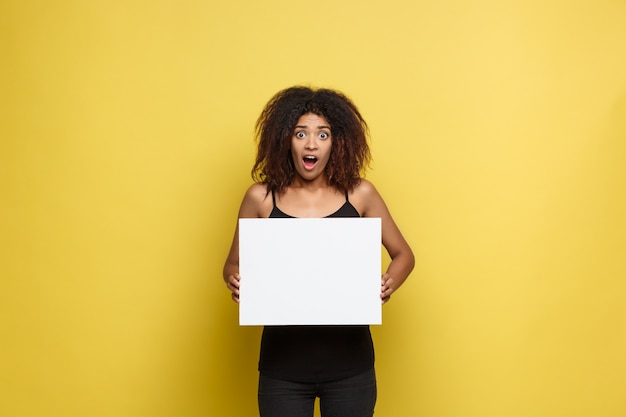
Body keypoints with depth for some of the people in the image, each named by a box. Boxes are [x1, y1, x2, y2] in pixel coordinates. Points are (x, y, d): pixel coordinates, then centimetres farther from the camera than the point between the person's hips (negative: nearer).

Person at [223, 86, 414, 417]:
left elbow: (403, 255, 7)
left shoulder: (359, 194, -3)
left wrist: (389, 283, -14)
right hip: (282, 364, 0)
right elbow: (233, 264, 8)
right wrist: (233, 279, -15)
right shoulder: (261, 197, -3)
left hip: (349, 363, 0)